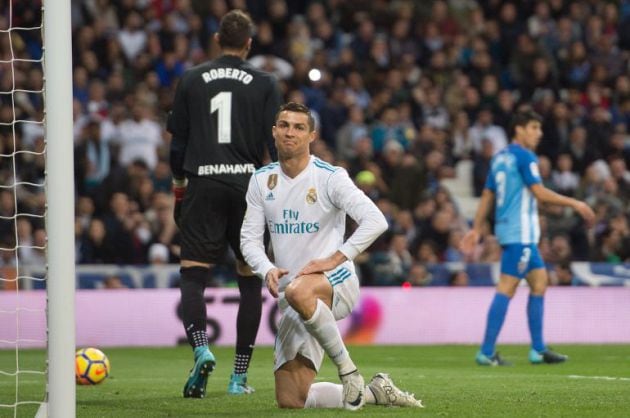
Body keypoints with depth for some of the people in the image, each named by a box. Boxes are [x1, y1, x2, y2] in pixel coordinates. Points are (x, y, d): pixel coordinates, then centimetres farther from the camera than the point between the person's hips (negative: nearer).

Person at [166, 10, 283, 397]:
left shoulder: (191, 80, 6)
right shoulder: (265, 84, 2)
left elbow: (178, 140, 8)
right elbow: (276, 143, 0)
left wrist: (179, 186, 19)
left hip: (203, 186, 0)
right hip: (249, 184, 0)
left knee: (193, 275, 0)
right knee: (250, 279, 8)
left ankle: (201, 348, -27)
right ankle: (240, 376, 7)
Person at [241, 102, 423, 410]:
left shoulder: (330, 177, -7)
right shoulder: (261, 180, 8)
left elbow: (375, 220, -16)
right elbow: (249, 237, 7)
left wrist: (334, 259, -22)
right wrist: (267, 270, -13)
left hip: (335, 282, -6)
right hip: (292, 298, 6)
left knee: (298, 291, -44)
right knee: (289, 400, -3)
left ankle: (347, 370, -24)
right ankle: (372, 391, 20)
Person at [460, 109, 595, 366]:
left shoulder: (500, 158, 15)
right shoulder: (524, 157, -11)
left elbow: (487, 196, 17)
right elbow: (540, 193, -16)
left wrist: (476, 229, 19)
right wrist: (575, 204, -9)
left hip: (506, 229, 10)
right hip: (520, 232, -10)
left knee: (539, 281, 13)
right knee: (507, 288, -10)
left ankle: (538, 349, 13)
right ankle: (486, 352, -13)